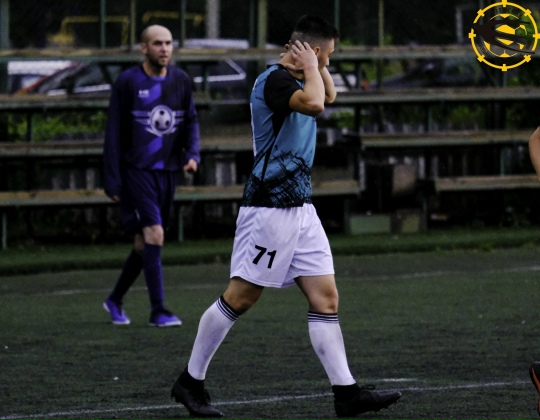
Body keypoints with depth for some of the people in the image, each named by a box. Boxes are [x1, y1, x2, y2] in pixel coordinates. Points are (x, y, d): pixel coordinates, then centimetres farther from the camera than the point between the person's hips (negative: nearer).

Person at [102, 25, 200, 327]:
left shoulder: (181, 81, 6)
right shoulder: (128, 83, -6)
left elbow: (190, 121, 14)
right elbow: (114, 134, -4)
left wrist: (193, 154, -6)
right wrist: (113, 182, -7)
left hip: (167, 172, 5)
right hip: (136, 172, -5)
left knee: (145, 244, 10)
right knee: (154, 235, -16)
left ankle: (116, 300, 29)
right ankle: (158, 311, -13)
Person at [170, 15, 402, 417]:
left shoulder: (295, 78, 14)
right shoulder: (274, 80, -15)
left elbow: (329, 95, 34)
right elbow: (314, 104, -33)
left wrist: (317, 67, 16)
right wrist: (310, 66, -15)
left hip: (300, 208, 9)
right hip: (270, 207, -9)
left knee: (326, 297, 3)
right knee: (239, 299, -3)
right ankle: (190, 381, 9)